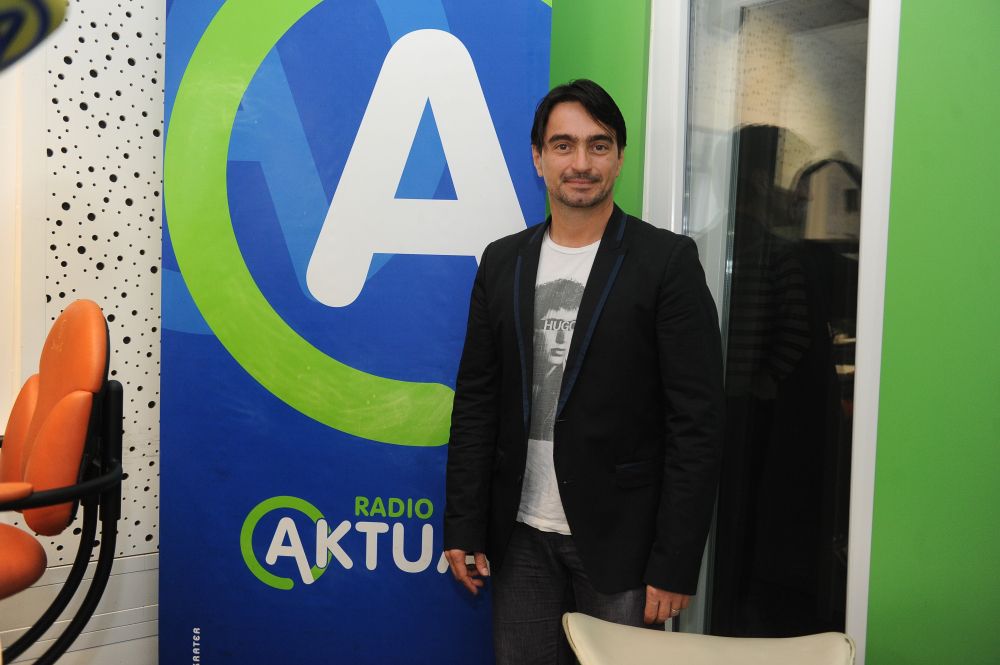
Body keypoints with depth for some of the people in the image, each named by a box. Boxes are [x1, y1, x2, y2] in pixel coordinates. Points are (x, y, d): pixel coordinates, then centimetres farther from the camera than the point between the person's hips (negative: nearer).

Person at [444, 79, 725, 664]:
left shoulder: (668, 260, -7)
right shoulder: (503, 261, 6)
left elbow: (698, 421, -9)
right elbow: (476, 402, 8)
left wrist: (676, 564, -11)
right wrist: (464, 527, 4)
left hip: (620, 539, -3)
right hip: (521, 535, 4)